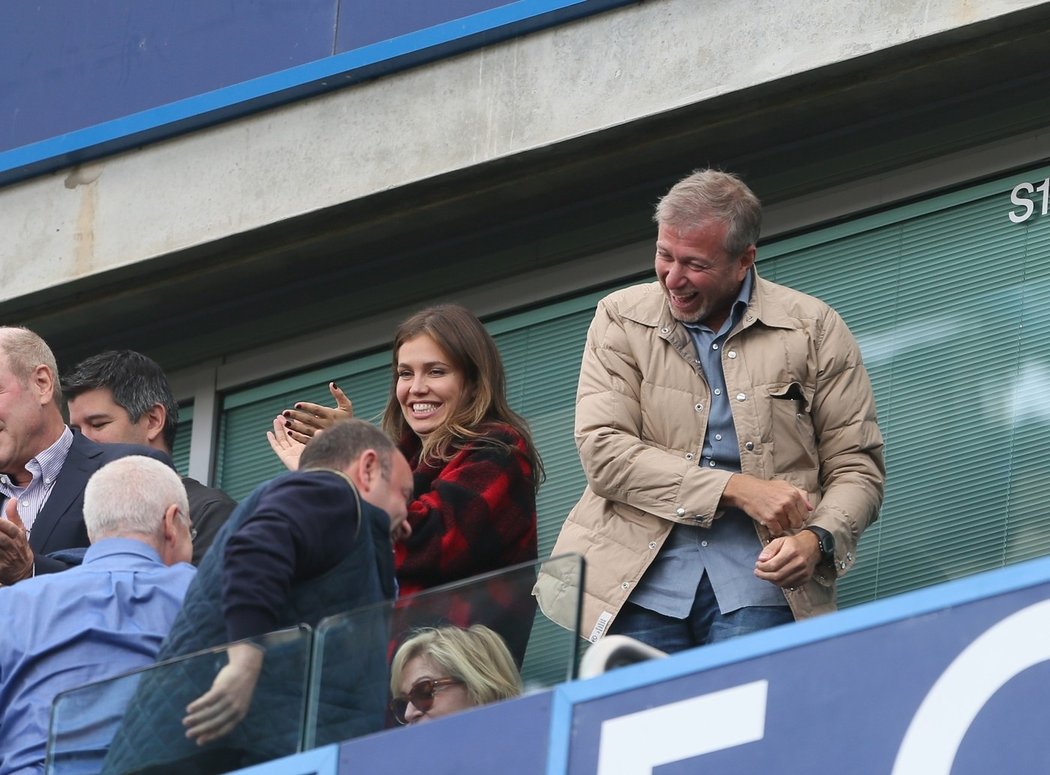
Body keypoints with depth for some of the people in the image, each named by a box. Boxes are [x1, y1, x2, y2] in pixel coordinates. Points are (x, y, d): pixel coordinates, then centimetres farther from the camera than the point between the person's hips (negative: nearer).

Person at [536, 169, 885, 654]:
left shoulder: (814, 330, 9)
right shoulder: (621, 318, 9)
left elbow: (856, 468, 10)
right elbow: (604, 451, -3)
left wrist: (817, 539, -13)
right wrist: (738, 490, -11)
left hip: (756, 581, -1)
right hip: (643, 581, 1)